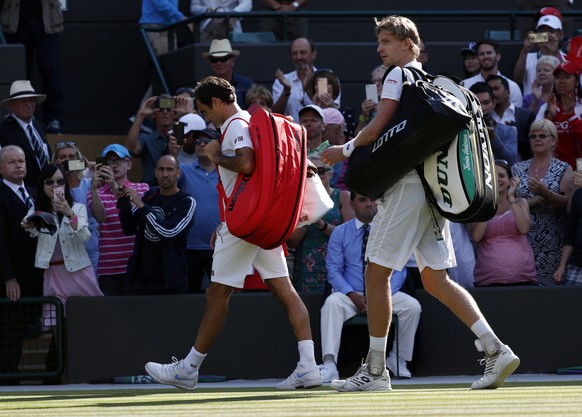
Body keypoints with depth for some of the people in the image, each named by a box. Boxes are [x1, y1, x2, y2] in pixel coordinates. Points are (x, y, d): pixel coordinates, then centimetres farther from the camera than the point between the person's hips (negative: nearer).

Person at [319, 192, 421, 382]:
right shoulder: (340, 233, 6)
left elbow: (399, 270, 3)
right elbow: (334, 271, 0)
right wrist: (354, 296, -17)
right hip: (351, 294, -1)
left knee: (412, 306, -26)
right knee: (332, 303, -33)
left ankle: (397, 359, -7)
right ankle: (329, 365, -41)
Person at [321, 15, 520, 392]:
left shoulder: (400, 75, -5)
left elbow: (378, 127, -12)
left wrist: (346, 149, 2)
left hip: (408, 187, -9)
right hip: (432, 187, 9)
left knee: (377, 272, -3)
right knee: (435, 279, 7)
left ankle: (375, 371, -2)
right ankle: (496, 350, -4)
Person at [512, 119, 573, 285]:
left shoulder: (564, 170, 5)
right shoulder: (518, 169, 12)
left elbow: (568, 205, -6)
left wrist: (546, 193, -21)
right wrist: (531, 202, -10)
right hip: (523, 239, 2)